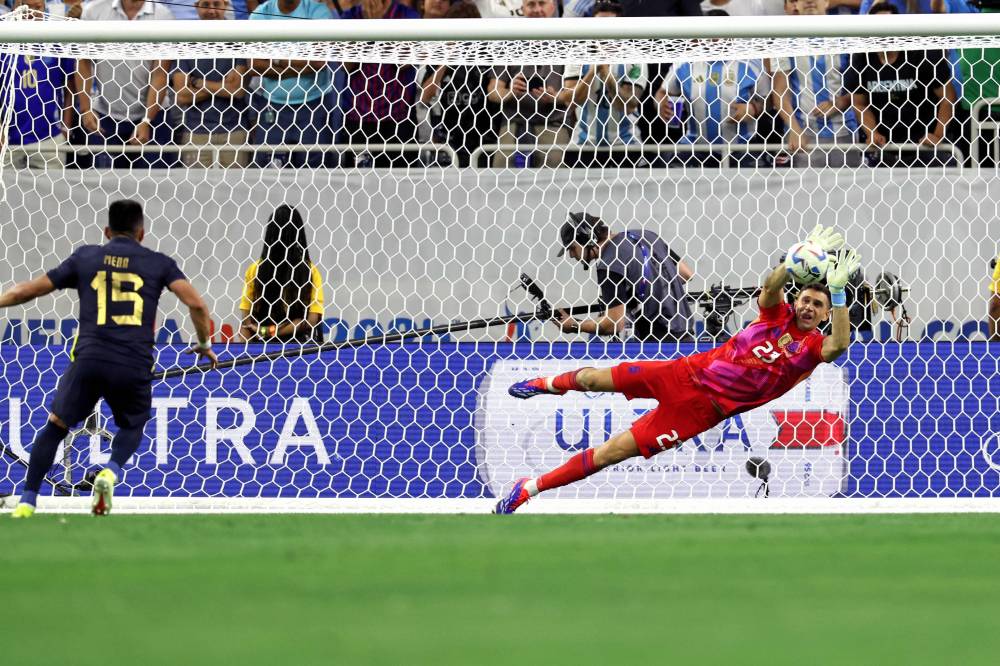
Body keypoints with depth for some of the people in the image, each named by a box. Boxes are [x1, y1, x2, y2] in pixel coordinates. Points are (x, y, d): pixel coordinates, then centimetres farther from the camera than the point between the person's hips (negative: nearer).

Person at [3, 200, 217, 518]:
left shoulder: (85, 257, 15)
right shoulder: (159, 263, 12)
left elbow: (27, 290, 18)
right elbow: (196, 304, 1)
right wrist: (204, 344, 17)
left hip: (89, 360, 0)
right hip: (135, 366, 0)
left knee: (55, 426, 15)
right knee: (132, 427, 25)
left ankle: (27, 502, 6)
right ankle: (111, 472, -5)